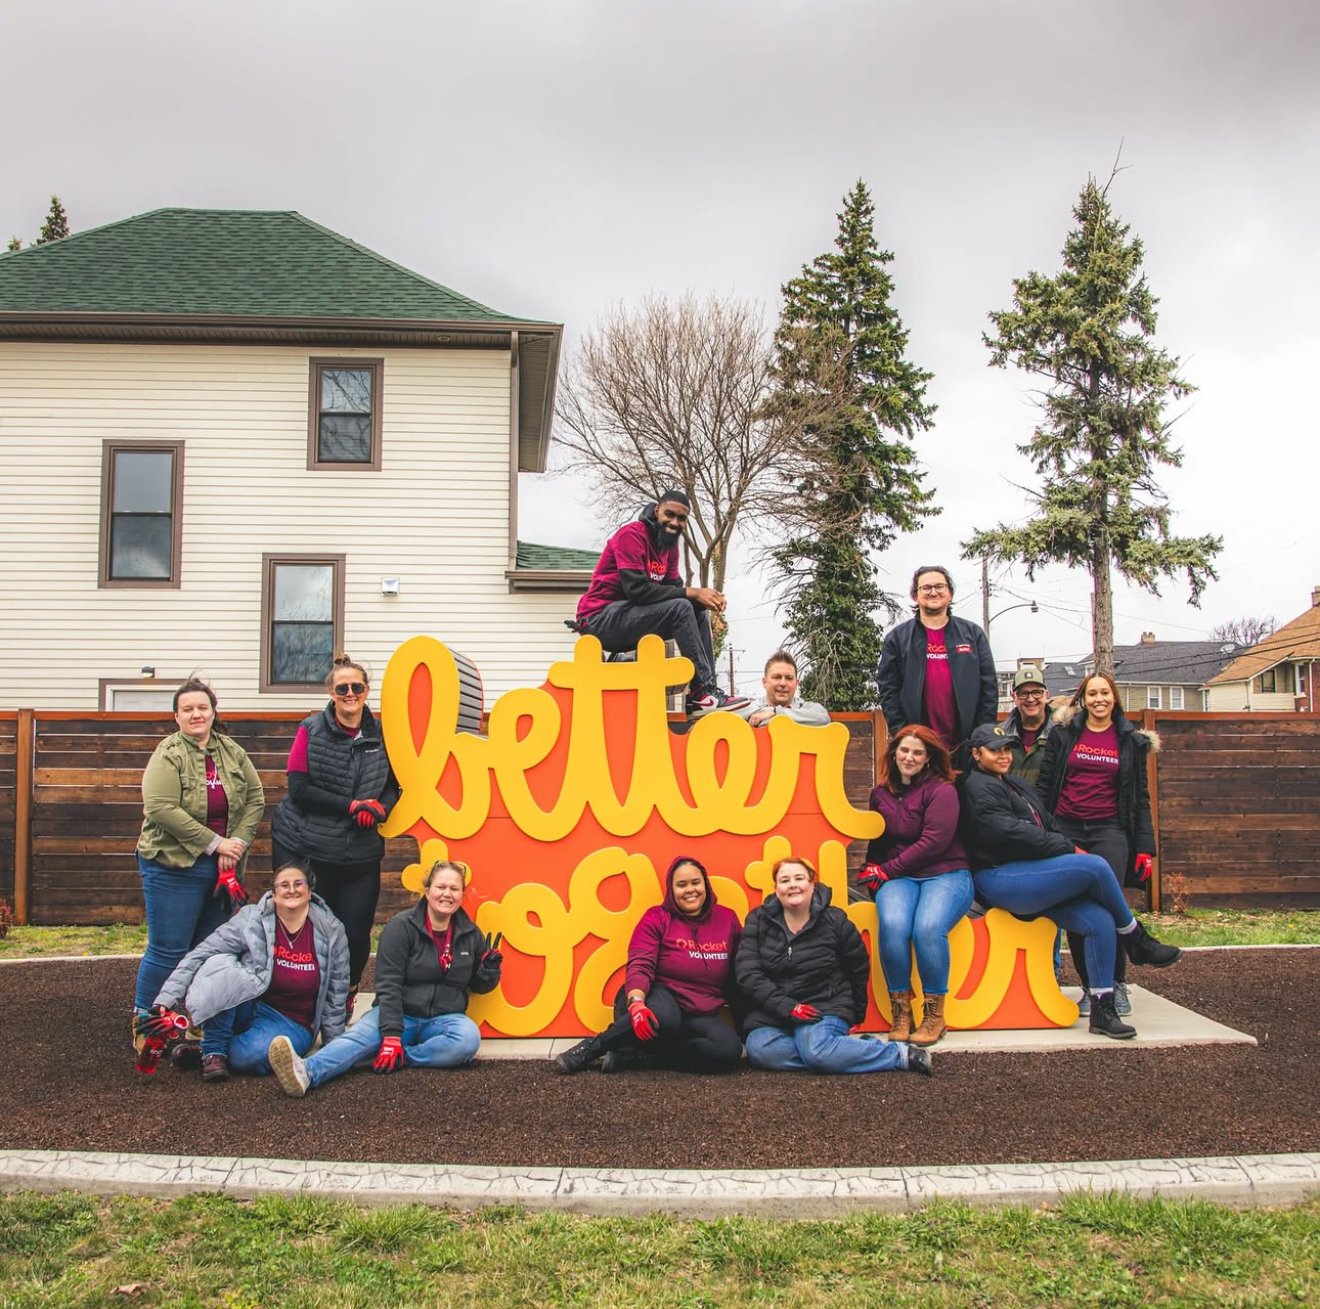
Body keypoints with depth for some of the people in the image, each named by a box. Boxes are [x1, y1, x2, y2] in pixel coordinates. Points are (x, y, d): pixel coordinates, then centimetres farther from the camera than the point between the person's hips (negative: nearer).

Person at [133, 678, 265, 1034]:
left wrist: (238, 841, -9)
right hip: (175, 867, -5)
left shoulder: (233, 752, 7)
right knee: (168, 950, -1)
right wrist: (214, 843, -19)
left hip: (224, 867, 5)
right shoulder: (168, 755, -9)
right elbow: (161, 808, -20)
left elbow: (255, 799, 7)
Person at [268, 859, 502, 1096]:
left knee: (469, 1037, -32)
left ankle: (399, 1058, -31)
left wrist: (490, 966, -7)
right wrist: (392, 1035, -24)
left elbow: (479, 986, 15)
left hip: (444, 1020, 3)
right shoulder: (401, 926, -7)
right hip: (400, 1014, -3)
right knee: (361, 1035, -34)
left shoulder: (470, 933, 5)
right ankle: (306, 1072, -60)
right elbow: (388, 986, -13)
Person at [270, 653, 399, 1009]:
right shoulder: (311, 730, -4)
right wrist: (352, 806, -17)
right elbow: (299, 789, -11)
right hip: (306, 851, -2)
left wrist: (380, 808, -12)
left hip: (361, 855, 2)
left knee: (356, 934, 3)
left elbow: (394, 787, 10)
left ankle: (345, 1002, 28)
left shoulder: (380, 735, 3)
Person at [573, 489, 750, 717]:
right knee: (681, 608, -24)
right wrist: (691, 593, -23)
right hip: (601, 619, -9)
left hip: (631, 617, 9)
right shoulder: (631, 534, -15)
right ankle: (705, 691, -24)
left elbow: (674, 587, 8)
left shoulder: (669, 544, 12)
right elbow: (637, 589, -25)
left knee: (699, 612, 2)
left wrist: (703, 596, -14)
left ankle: (701, 694, -7)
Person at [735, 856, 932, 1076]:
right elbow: (747, 973, -8)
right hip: (772, 1009, 2)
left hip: (826, 1005, -2)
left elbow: (859, 969, 12)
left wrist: (856, 1014, 19)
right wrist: (786, 1006, -19)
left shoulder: (834, 921, -1)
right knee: (759, 1050, -29)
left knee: (816, 1050, -33)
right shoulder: (758, 920, 0)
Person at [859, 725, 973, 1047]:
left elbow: (934, 842, -12)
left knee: (928, 928, -34)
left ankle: (934, 1014, -14)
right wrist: (872, 872, 5)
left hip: (946, 874, -3)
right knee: (892, 925, -32)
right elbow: (877, 842, 25)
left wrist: (887, 870, -9)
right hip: (898, 878, 3)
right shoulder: (880, 794, 15)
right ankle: (900, 1011, -17)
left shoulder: (942, 791, -2)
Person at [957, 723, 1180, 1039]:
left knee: (1099, 919, -11)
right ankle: (1137, 941, 1)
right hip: (1000, 881, -9)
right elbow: (1013, 833, -16)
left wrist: (1066, 848, 0)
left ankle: (1102, 1010, -5)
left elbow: (1047, 825, 21)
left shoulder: (1016, 785, 26)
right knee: (1095, 866, -20)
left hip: (1031, 877, 9)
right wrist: (1068, 849, -12)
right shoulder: (978, 788, -5)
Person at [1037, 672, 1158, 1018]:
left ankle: (1117, 984, 6)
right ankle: (1090, 986, 11)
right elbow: (1044, 785, 8)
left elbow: (1140, 797, 11)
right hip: (1066, 830, 1)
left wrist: (1145, 846, 5)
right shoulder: (1063, 733, 8)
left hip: (1109, 832, -1)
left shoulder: (1131, 740, 10)